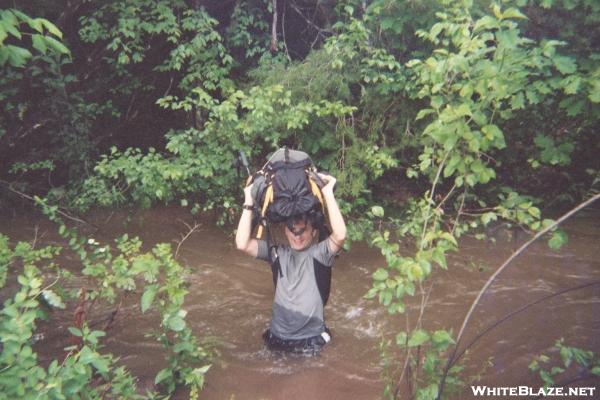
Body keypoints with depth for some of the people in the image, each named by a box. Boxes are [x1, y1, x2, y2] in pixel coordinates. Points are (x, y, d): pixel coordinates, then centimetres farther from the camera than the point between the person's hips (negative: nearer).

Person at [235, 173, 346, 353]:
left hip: (311, 338, -3)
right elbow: (242, 244, -16)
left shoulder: (320, 253, -12)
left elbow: (340, 235, -33)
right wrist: (249, 201, -18)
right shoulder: (277, 252, -4)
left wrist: (327, 192, -31)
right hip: (278, 336, 3)